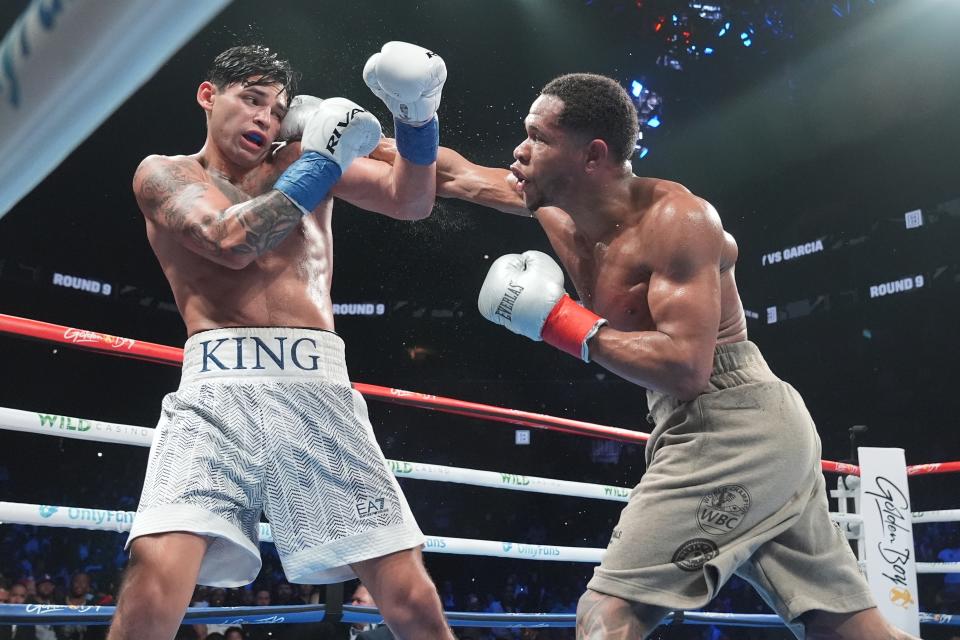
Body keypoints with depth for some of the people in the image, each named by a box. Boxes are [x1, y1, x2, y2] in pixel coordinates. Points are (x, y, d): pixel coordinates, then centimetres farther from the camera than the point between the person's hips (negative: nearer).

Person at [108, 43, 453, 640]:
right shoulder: (163, 173, 14)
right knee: (156, 578, -23)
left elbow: (412, 201, 11)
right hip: (219, 386, -1)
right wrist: (323, 162, 0)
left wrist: (417, 117, -6)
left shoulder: (302, 157, 21)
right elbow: (231, 241, -6)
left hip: (318, 384, 2)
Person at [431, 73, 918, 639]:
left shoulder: (675, 218, -17)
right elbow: (459, 177, 20)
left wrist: (568, 326, -20)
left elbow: (686, 367, -27)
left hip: (733, 426, -9)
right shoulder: (561, 208, 7)